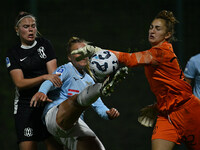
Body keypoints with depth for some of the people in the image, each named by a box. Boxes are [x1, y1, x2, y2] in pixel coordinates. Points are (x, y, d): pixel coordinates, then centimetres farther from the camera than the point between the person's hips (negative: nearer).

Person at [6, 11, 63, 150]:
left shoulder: (44, 44, 7)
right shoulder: (13, 54, 3)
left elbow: (53, 73, 0)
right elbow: (19, 83, -9)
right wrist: (45, 77, -23)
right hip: (26, 106, -1)